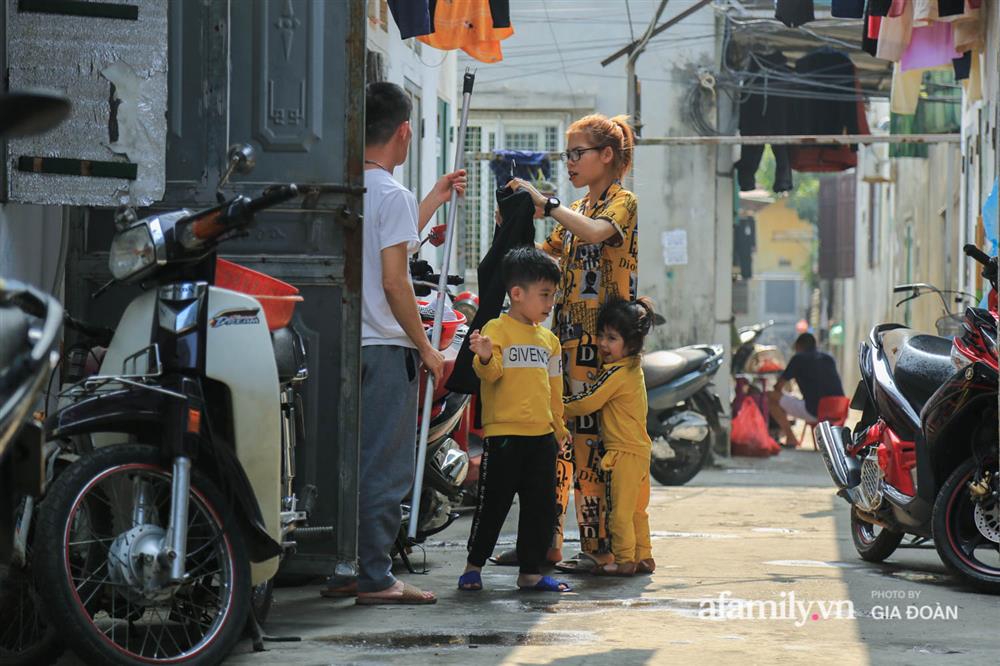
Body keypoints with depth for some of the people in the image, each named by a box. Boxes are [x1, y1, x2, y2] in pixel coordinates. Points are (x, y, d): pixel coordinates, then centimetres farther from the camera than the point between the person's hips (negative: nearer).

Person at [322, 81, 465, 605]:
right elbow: (394, 281, -17)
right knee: (386, 467, -3)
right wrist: (426, 347, -9)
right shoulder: (391, 194, -12)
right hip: (385, 347, -8)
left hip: (348, 344, 8)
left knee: (352, 462, 12)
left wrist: (434, 200, 36)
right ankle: (374, 578, -2)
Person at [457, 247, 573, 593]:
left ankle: (530, 572, 13)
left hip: (541, 436, 6)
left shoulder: (549, 339, 15)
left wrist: (558, 426, 23)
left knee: (541, 506, 6)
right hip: (503, 434, -6)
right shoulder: (496, 330, -5)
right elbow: (490, 373, -16)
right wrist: (484, 358, -37)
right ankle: (474, 565, 13)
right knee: (493, 503, -1)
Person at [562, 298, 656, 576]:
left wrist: (559, 407, 0)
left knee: (621, 509, -4)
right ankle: (644, 557, 19)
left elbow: (587, 403, -14)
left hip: (626, 451, -10)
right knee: (637, 509, 15)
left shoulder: (616, 374, -18)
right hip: (640, 448, 10)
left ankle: (624, 559, -2)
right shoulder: (633, 367, 12)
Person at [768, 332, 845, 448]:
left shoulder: (798, 358, 3)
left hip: (813, 412, -6)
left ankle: (791, 439, 3)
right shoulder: (829, 359, 19)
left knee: (771, 397, 6)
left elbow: (779, 386, 6)